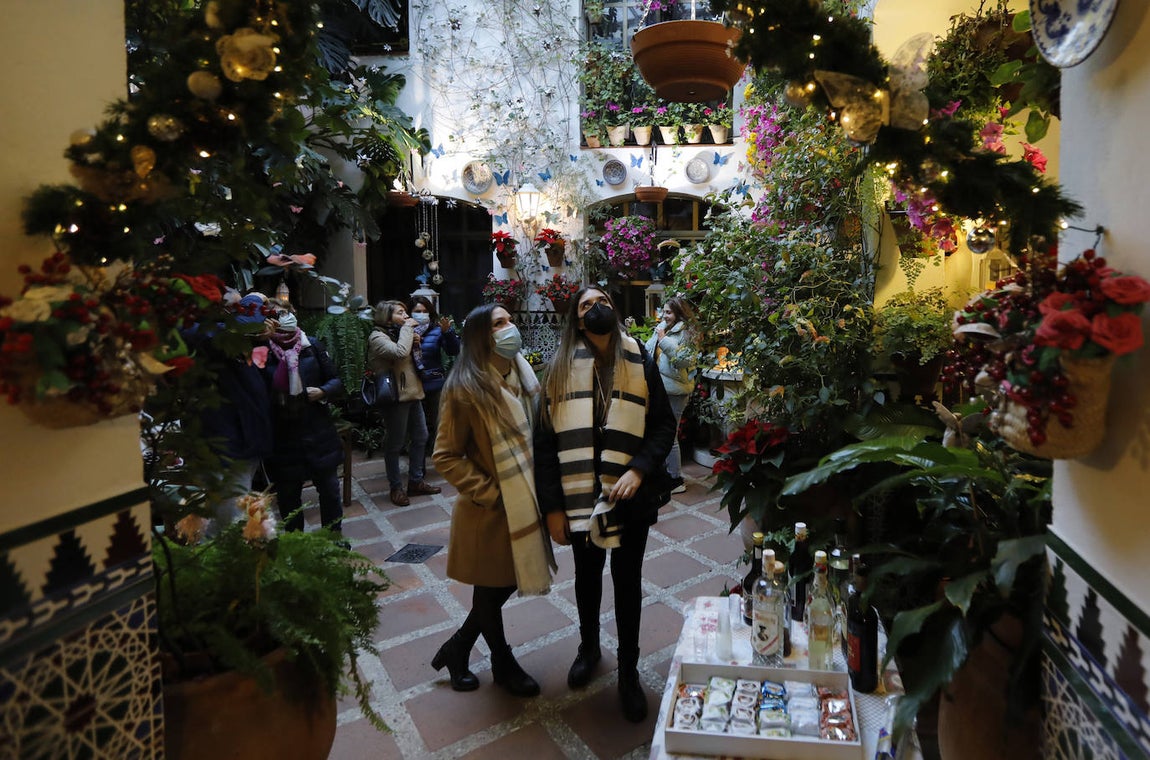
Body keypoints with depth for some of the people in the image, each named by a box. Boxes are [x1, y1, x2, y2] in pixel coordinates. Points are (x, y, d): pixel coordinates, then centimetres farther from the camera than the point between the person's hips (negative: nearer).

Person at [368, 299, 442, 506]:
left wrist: (416, 343, 4)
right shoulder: (378, 337, -10)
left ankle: (416, 481, 24)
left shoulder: (399, 334, 17)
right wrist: (407, 329, -16)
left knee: (421, 437, 12)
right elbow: (400, 352, -27)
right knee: (395, 443, 0)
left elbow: (414, 359, 22)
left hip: (412, 393, 9)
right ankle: (396, 487, 13)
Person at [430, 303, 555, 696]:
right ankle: (503, 664, 38)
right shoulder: (465, 388, -17)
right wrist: (487, 492, -15)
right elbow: (445, 456, -14)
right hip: (490, 509, -7)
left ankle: (457, 647, 41)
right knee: (491, 589, 14)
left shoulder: (523, 375, 2)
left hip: (524, 501, 7)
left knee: (508, 582, 19)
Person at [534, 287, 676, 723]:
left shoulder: (640, 363, -2)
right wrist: (552, 506, -6)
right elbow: (546, 440, -3)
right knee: (587, 577, 21)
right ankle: (588, 648, 47)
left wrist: (639, 470, -19)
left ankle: (628, 670, 35)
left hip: (630, 498, 0)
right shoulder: (562, 367, -2)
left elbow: (664, 424, -2)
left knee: (628, 582, 14)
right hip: (580, 497, 1)